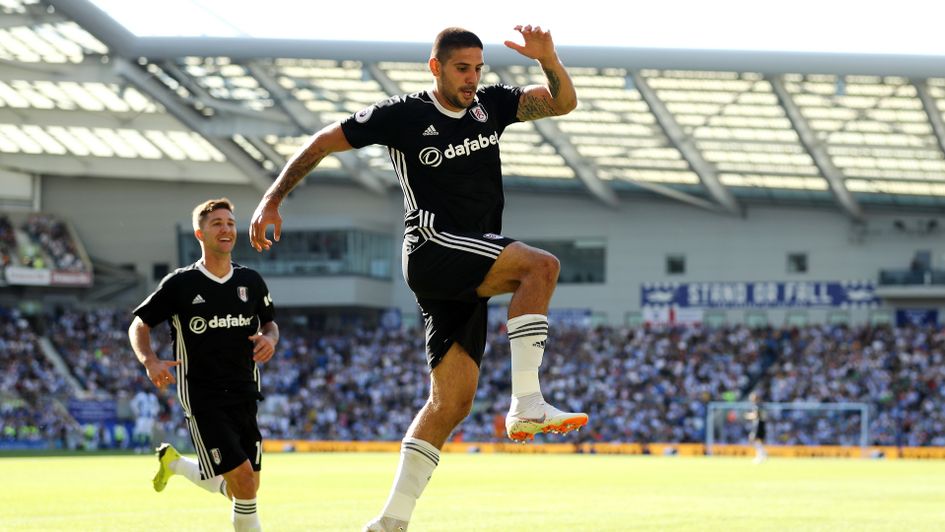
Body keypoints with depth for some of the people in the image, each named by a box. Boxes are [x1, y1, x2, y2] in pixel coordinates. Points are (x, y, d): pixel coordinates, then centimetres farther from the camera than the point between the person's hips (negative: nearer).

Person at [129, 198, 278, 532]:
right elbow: (138, 326, 2)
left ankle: (175, 463, 32)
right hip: (203, 399, -5)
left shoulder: (251, 281, 6)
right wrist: (150, 362, -17)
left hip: (244, 396, 5)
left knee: (246, 488, 6)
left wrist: (270, 338, -5)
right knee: (243, 480, -18)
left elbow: (269, 323, 20)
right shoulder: (180, 284, -6)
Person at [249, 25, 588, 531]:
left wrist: (549, 60, -15)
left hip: (470, 276, 6)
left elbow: (562, 102, 5)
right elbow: (322, 143, 7)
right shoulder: (402, 114, -1)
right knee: (541, 265, -26)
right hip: (432, 247, -6)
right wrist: (271, 200, 5)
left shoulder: (491, 104, 13)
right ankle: (526, 402, -31)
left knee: (452, 402, 1)